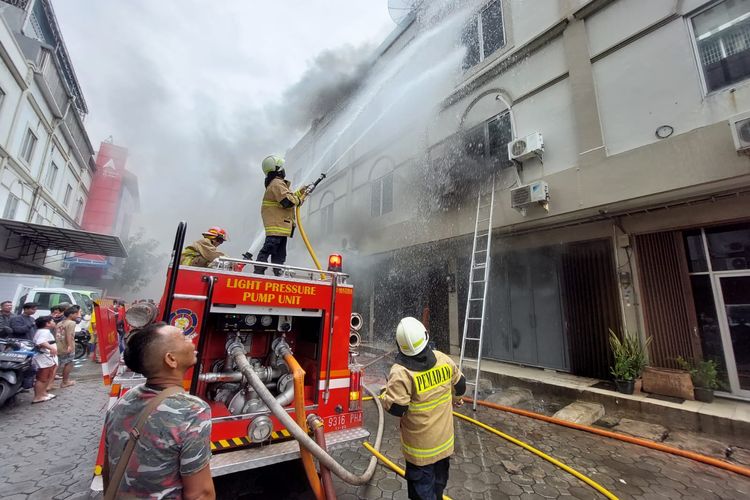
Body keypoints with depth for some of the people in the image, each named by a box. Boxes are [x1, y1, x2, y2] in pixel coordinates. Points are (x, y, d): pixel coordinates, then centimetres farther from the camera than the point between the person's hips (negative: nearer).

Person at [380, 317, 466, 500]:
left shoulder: (401, 372, -29)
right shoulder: (444, 360, -13)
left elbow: (395, 408, -25)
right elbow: (460, 386, 3)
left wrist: (385, 394, -5)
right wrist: (454, 399, 24)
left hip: (421, 443, -5)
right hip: (444, 438, 5)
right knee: (439, 479, 28)